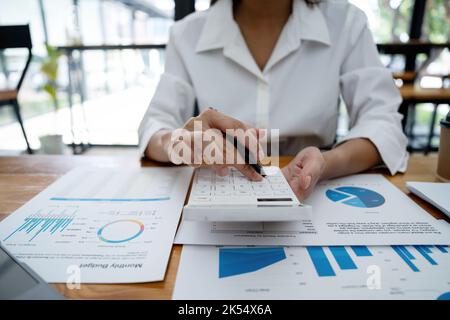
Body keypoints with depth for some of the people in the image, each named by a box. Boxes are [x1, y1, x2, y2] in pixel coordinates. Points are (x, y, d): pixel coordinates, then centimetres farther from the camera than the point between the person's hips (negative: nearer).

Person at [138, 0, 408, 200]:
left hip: (312, 195, -1)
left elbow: (383, 120, -8)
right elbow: (156, 127, -6)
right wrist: (179, 143, -32)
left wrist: (325, 164, -30)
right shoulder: (188, 34, -2)